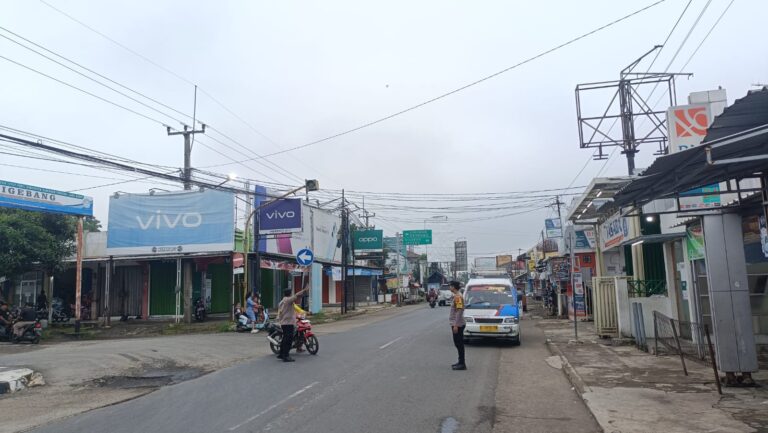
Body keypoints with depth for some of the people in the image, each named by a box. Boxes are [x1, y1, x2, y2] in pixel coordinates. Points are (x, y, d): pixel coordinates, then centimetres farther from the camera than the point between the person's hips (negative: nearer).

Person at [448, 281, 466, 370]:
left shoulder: (458, 297, -18)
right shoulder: (456, 296, 12)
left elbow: (459, 311, -22)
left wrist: (456, 325, -21)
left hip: (458, 325, -10)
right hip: (456, 324, 10)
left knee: (459, 344, -4)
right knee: (458, 343, 15)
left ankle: (462, 364, 1)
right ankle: (461, 362, 23)